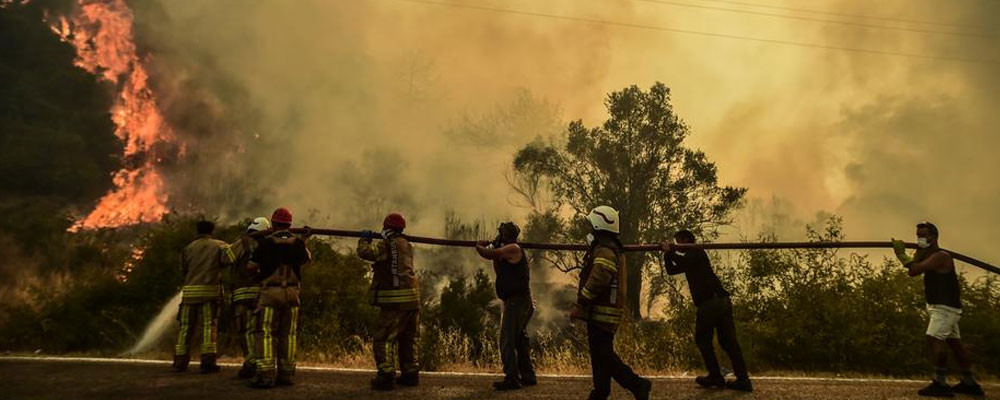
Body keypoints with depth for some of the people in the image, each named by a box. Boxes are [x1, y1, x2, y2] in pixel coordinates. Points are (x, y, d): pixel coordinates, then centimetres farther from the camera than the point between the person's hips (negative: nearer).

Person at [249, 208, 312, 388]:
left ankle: (266, 375, -8)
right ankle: (287, 374, 15)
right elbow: (306, 259, 20)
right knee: (288, 333, 11)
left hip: (270, 292, -3)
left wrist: (258, 273, 15)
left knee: (265, 333, -1)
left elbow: (251, 266, -7)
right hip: (292, 292, 4)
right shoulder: (297, 242, 3)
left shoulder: (267, 242, -6)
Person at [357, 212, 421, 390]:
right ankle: (410, 374, 22)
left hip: (394, 301, -8)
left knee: (380, 340, -2)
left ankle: (386, 375, -11)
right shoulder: (407, 245, 14)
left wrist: (364, 238, 2)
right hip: (412, 300, 8)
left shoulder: (387, 245, -9)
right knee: (407, 340, 19)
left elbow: (365, 252, -18)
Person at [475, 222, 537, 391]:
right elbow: (499, 271, 21)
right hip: (522, 302, 10)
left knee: (507, 341, -9)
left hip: (516, 301, -10)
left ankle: (512, 379, -8)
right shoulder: (509, 252, 17)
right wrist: (494, 249, 11)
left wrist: (479, 246, 5)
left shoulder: (513, 248, -13)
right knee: (519, 340, 17)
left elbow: (487, 254, -17)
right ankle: (528, 377, 25)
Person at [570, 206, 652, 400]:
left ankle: (637, 384, -5)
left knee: (603, 354, -7)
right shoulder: (614, 249, 17)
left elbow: (596, 281, -26)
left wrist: (579, 305, -19)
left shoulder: (604, 250, -17)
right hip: (605, 312, 10)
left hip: (601, 311, -10)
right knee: (601, 353, 15)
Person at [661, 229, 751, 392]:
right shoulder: (692, 258, 28)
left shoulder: (696, 252, 1)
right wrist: (667, 253, 14)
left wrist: (671, 252, -9)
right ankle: (743, 379, 1)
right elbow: (672, 270, 26)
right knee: (728, 341, 5)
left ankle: (716, 377, 4)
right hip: (723, 301, 9)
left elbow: (684, 262, -20)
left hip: (710, 302, -9)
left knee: (702, 339, 3)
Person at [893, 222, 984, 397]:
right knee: (954, 342, 14)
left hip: (946, 307, -10)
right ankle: (969, 383, 21)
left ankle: (940, 383, -21)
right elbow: (913, 271, 4)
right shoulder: (930, 256, 16)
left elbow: (915, 270, -26)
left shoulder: (940, 256, -15)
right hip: (941, 307, 10)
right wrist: (919, 251, -3)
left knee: (934, 339, -19)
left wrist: (901, 253, -14)